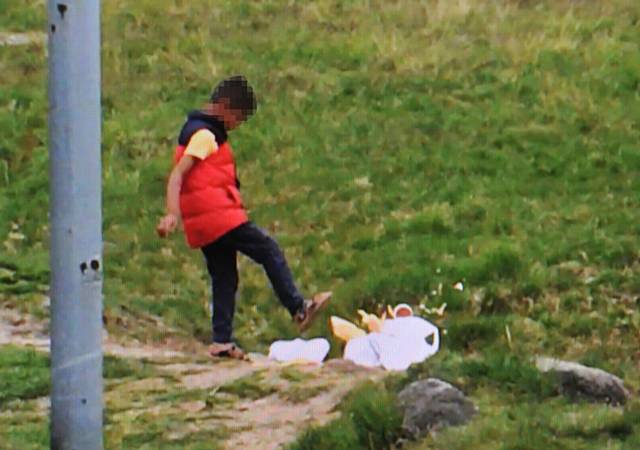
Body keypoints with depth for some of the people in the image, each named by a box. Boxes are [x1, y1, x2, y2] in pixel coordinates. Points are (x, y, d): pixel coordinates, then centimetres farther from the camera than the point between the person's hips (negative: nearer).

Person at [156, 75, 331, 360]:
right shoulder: (205, 135, -10)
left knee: (224, 278, 10)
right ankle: (299, 309, -6)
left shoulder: (198, 131, 20)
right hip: (218, 216, -10)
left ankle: (222, 341, 9)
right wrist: (172, 214, -30)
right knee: (268, 250, -7)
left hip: (206, 221, 10)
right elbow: (177, 175, -20)